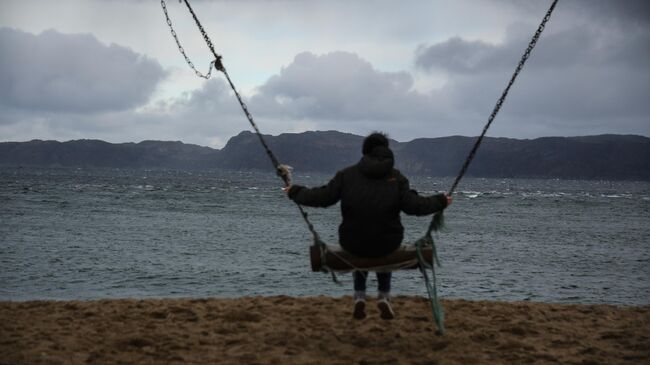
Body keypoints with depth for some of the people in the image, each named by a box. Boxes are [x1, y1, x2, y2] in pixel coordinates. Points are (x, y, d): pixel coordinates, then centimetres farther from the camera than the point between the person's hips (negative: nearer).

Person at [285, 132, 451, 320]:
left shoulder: (347, 174, 2)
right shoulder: (396, 177, 0)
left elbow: (323, 197, 0)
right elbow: (413, 205, -6)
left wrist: (295, 192, 15)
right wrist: (441, 201, 8)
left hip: (351, 242, 0)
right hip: (388, 244, 0)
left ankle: (359, 297, 23)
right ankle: (384, 296, 23)